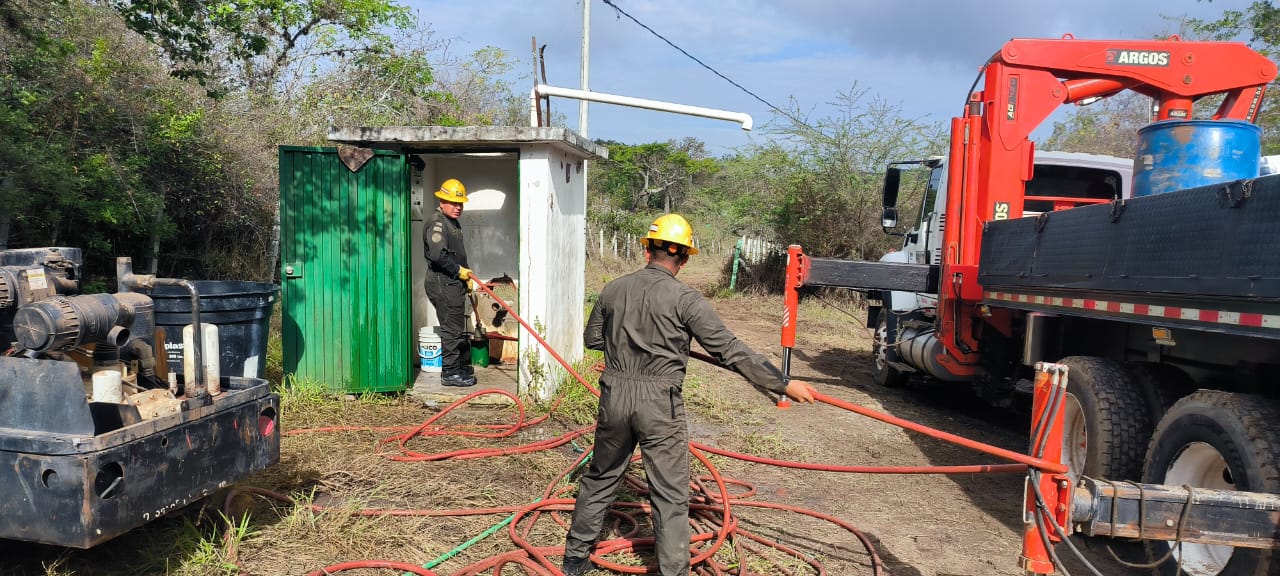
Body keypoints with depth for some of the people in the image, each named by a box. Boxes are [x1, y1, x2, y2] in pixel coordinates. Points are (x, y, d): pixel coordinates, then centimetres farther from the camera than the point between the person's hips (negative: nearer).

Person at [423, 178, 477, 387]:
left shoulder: (453, 222, 19)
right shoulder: (436, 222, -14)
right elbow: (438, 255, -26)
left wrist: (466, 276, 17)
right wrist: (459, 270, -16)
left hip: (454, 283, 10)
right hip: (442, 283, -10)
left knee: (458, 328, 17)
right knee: (451, 329, -6)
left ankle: (462, 366, 28)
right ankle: (450, 373, 1)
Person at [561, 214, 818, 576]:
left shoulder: (613, 290, 3)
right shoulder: (685, 299, -11)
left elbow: (592, 338, 18)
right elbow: (730, 351, -13)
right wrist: (783, 385, -8)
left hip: (615, 397, 5)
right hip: (659, 404, -5)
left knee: (600, 478, 22)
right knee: (670, 497, 5)